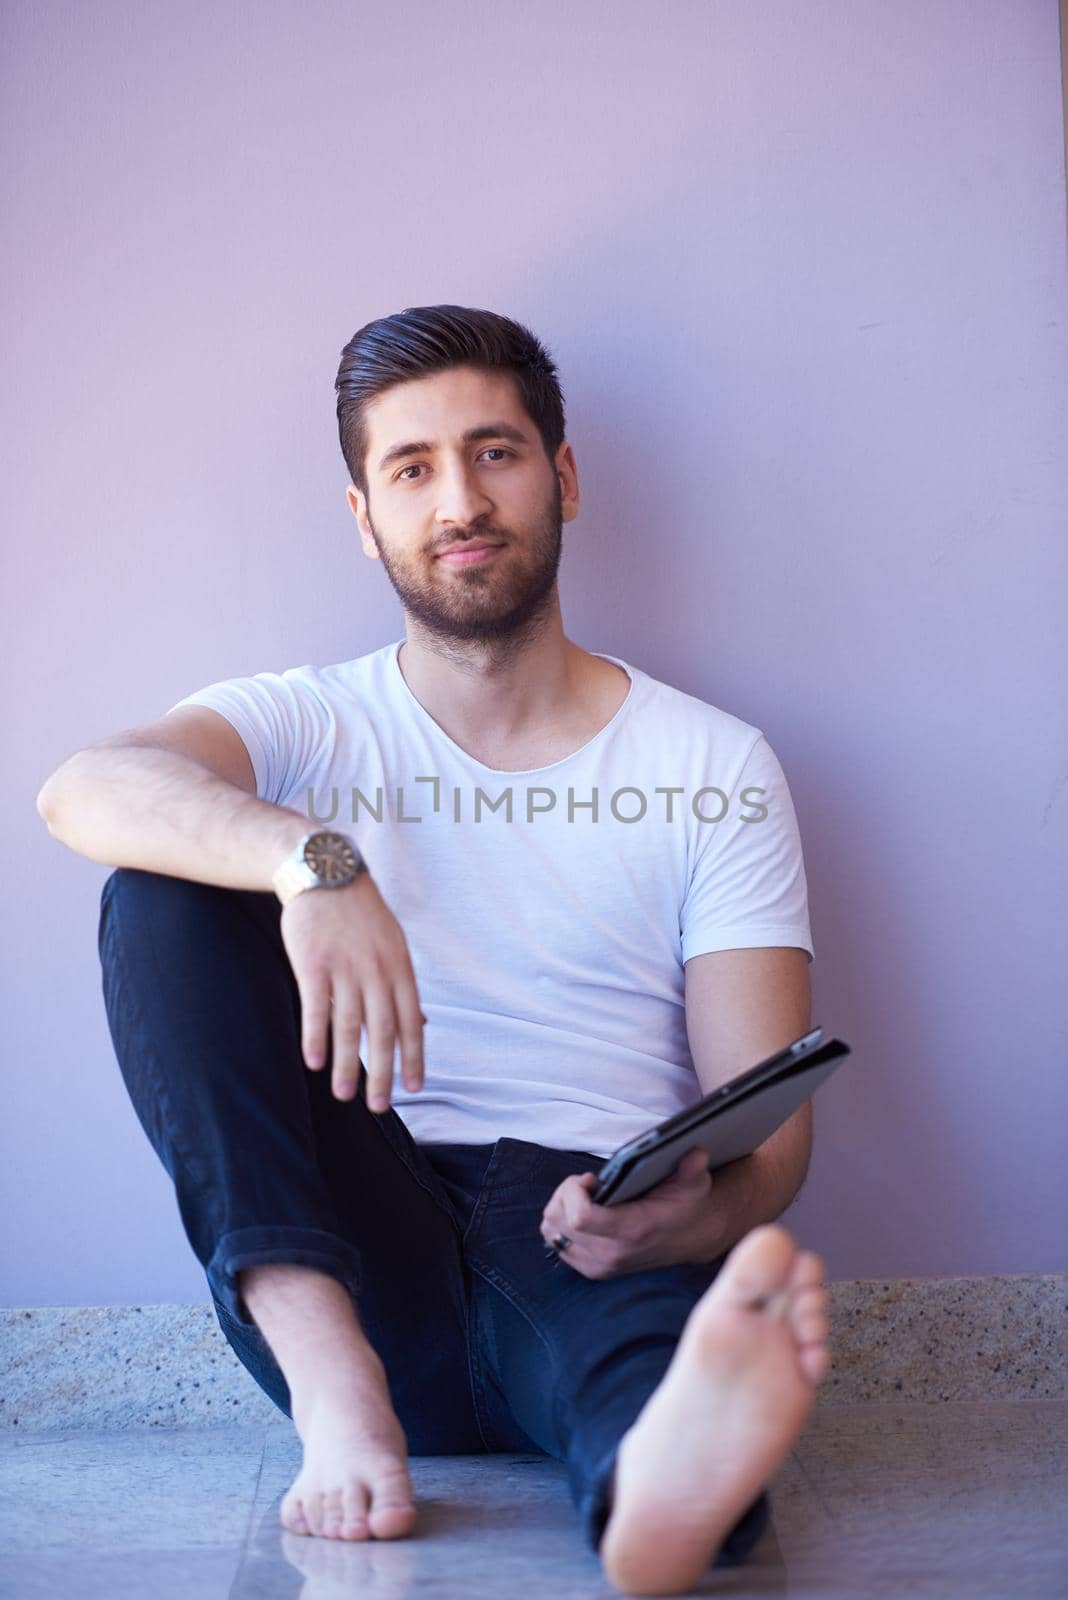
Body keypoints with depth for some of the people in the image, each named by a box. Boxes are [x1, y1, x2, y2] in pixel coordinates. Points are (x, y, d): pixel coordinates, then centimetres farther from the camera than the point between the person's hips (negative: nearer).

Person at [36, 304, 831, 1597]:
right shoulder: (305, 726, 11)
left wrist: (706, 1209, -23)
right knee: (166, 894, -18)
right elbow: (80, 790, -13)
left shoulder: (715, 769, 10)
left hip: (589, 1244, -1)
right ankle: (332, 1377, -31)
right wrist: (313, 859, -34)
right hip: (364, 1254, 2)